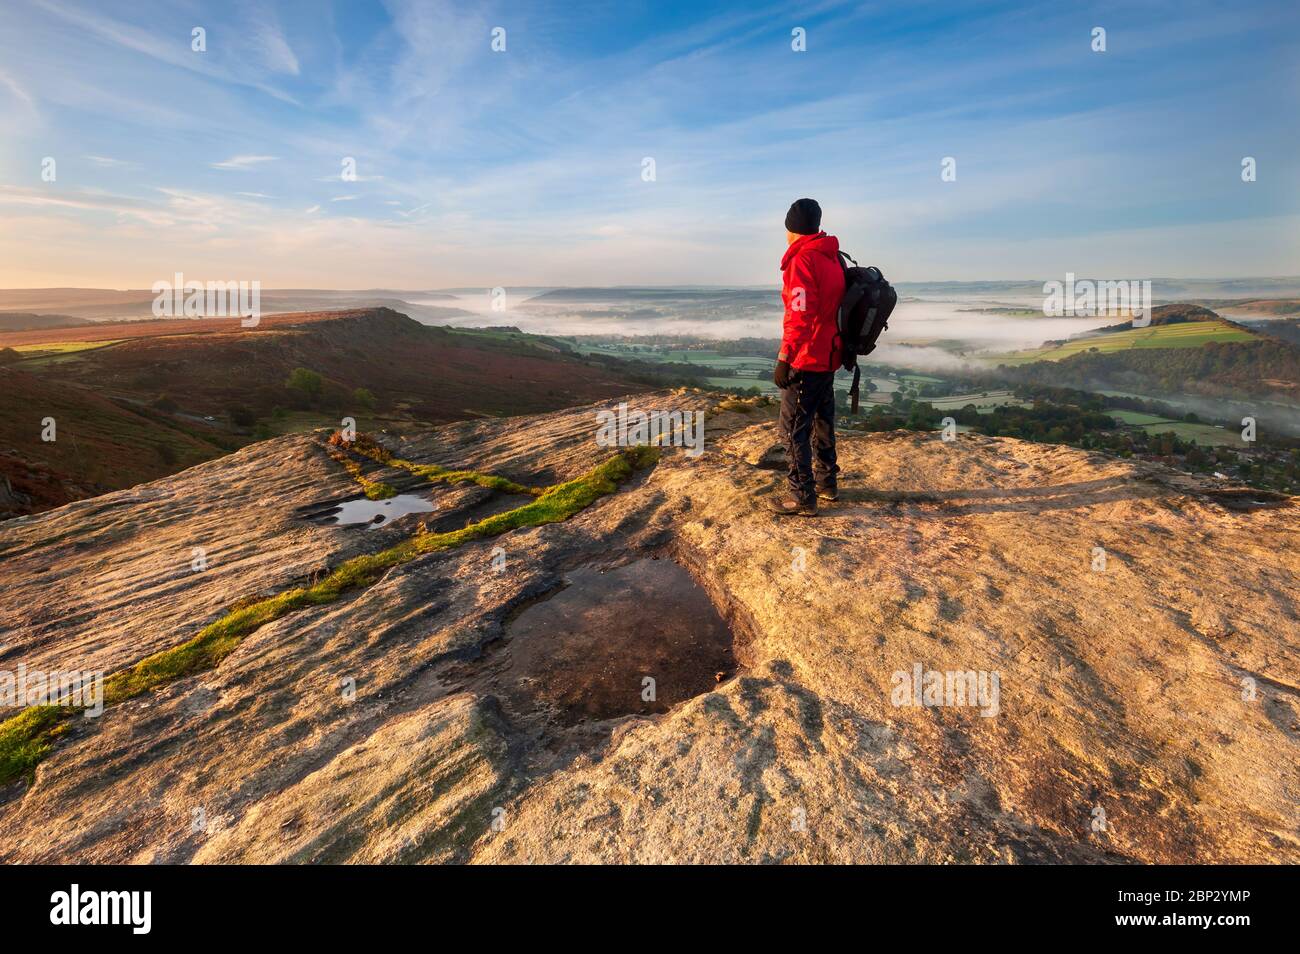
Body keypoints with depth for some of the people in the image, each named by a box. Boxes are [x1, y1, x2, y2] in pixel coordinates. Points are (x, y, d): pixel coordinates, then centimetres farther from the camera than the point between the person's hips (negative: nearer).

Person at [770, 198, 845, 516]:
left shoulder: (802, 259, -16)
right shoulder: (833, 258, 10)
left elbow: (800, 315, -24)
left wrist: (783, 359, -23)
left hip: (805, 361, -9)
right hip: (828, 357, 9)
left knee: (794, 428, -2)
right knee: (822, 422, 19)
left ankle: (801, 496, 3)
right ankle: (827, 482, 30)